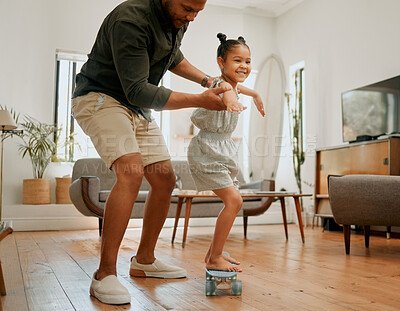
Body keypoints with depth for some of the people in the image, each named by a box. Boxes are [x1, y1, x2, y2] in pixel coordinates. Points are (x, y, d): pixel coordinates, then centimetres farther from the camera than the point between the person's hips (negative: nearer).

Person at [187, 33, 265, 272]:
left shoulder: (232, 84, 12)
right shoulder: (222, 83, -17)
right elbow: (225, 88, -44)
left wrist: (255, 94, 53)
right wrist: (230, 99, -67)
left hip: (223, 150, 10)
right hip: (208, 151, -10)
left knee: (234, 203, 12)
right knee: (234, 200, -16)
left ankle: (214, 252, 23)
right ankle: (214, 259, -7)